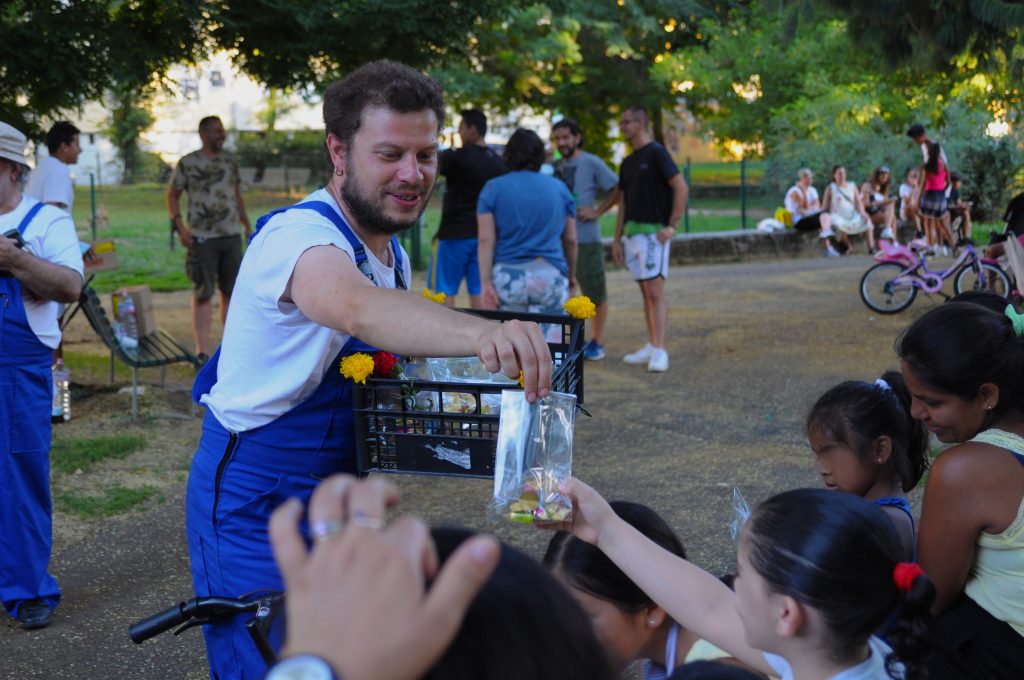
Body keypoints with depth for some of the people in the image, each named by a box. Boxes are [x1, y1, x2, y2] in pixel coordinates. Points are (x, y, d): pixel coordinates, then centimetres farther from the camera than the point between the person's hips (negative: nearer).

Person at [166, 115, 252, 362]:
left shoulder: (229, 160, 12)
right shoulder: (187, 163, -2)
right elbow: (172, 195, 2)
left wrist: (247, 224, 14)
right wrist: (179, 226, -10)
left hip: (232, 236, 5)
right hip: (202, 239, -5)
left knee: (231, 291, 10)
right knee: (203, 294, -3)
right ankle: (202, 351, -1)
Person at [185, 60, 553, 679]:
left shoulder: (393, 253, 4)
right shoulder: (300, 235, -25)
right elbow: (354, 306, -48)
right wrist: (478, 332, -66)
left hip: (337, 492, 8)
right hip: (257, 505, -8)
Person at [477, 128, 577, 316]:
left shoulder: (493, 188, 3)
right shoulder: (559, 188, 9)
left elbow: (486, 240, -5)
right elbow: (570, 239, 13)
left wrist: (486, 282, -8)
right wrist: (571, 274, 26)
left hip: (508, 277, 0)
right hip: (551, 276, 0)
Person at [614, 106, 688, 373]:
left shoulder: (656, 153, -8)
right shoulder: (628, 162, 16)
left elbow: (681, 187, -15)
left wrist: (672, 225, -18)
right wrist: (617, 239, 17)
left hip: (653, 232, -8)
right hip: (632, 233, 8)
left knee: (655, 292, -11)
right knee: (645, 292, 10)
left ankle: (660, 351, -13)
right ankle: (651, 346, 14)